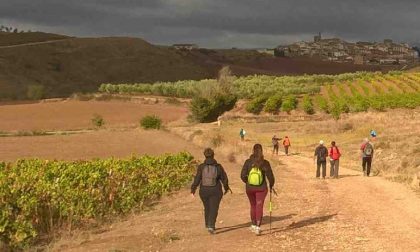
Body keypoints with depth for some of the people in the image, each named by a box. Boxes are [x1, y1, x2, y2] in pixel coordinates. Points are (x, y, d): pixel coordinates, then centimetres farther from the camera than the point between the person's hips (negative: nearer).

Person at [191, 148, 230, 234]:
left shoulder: (201, 167, -7)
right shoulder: (218, 167, -6)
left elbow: (197, 179, -12)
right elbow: (224, 178, 1)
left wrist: (193, 189, -3)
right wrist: (226, 188, 17)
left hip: (204, 191, 2)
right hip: (215, 191, -2)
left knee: (207, 208, 20)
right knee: (213, 209, 0)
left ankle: (209, 225, 32)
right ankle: (210, 226, -18)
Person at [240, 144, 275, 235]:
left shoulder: (248, 162, -10)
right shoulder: (265, 163, -13)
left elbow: (243, 176, -7)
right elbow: (270, 176, -10)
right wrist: (271, 186, 8)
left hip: (250, 188, 2)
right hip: (261, 188, -2)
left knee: (253, 206, 20)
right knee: (259, 206, 4)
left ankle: (253, 225, 32)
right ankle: (258, 227, -7)